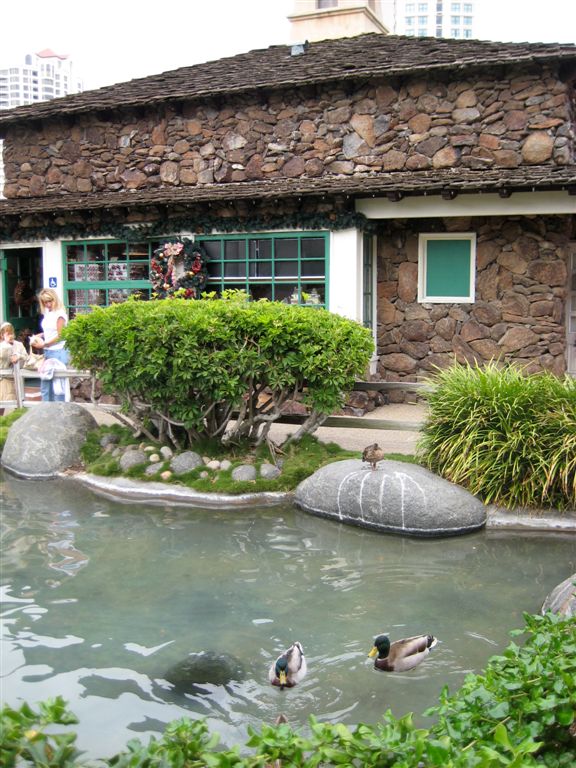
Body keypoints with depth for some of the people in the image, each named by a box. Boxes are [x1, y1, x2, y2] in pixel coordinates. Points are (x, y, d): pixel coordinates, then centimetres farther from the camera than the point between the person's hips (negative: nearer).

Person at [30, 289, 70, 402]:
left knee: (57, 385, -3)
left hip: (58, 353, -8)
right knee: (45, 386, 11)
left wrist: (44, 344, -14)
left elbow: (60, 336, -13)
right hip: (47, 352, 8)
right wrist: (38, 336, 3)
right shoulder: (47, 313, 11)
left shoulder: (60, 314, -11)